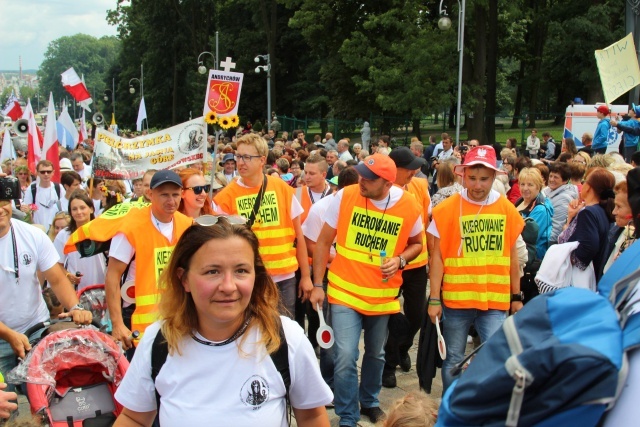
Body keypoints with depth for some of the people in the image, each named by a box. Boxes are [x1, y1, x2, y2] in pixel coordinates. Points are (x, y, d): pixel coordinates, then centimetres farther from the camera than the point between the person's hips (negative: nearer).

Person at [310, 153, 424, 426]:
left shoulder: (409, 206, -11)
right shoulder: (345, 196, -14)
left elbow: (416, 243, 8)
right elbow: (324, 241, -3)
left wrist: (400, 260, -14)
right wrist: (317, 285, -3)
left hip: (383, 295, 2)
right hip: (345, 292, -2)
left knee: (376, 354, 20)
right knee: (345, 357, -10)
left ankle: (369, 401, 46)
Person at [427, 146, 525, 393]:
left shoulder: (507, 209, 1)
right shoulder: (447, 209, -5)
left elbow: (512, 254, 10)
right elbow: (437, 256, -2)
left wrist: (516, 296, 12)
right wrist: (434, 298, -5)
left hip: (496, 300, 1)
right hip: (455, 299, -1)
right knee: (453, 361, 11)